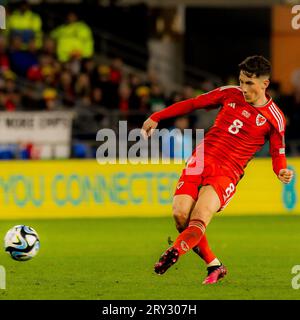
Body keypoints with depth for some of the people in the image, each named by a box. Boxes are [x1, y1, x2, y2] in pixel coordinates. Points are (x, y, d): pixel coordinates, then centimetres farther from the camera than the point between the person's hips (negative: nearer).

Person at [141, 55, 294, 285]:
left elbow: (278, 153, 8)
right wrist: (156, 118, 16)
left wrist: (282, 172, -15)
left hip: (227, 173, -3)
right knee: (181, 215, -13)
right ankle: (214, 266, 1)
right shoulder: (231, 94, 8)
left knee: (199, 219, -27)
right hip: (201, 160, 3)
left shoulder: (275, 118, 0)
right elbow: (193, 103, 17)